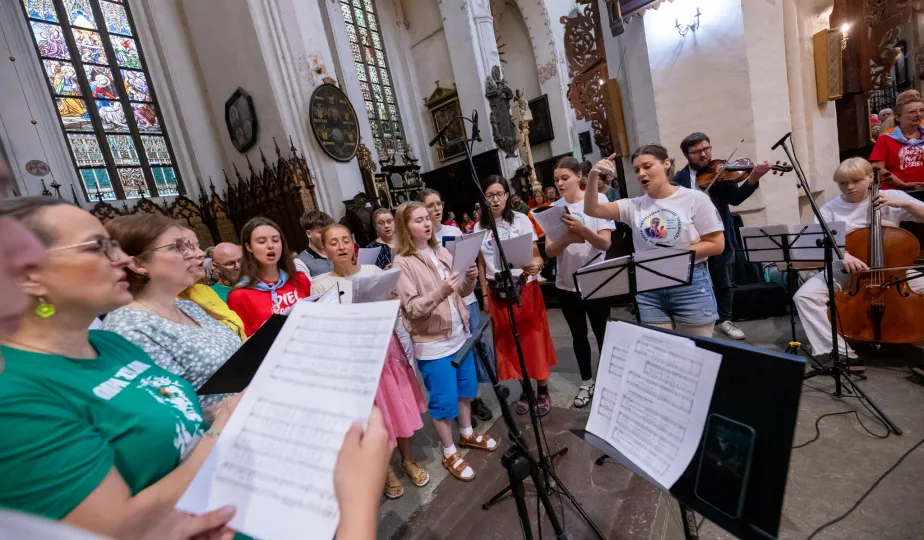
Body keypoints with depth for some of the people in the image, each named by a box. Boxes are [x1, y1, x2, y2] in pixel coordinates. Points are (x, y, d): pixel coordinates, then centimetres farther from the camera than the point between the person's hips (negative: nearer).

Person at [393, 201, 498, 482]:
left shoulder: (442, 252, 4)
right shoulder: (403, 263, -13)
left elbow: (462, 291, 9)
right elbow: (411, 308, -18)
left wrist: (470, 279, -13)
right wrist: (439, 293, -34)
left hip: (460, 334, 6)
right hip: (432, 344, -6)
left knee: (466, 388, 21)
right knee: (443, 399, 7)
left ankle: (467, 434, 44)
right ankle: (449, 453, 28)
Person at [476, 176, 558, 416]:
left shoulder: (521, 220, -6)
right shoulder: (479, 227, 2)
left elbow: (536, 255, -6)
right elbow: (481, 264, 7)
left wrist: (536, 266, -28)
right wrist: (484, 294, 6)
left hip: (525, 287, -3)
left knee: (534, 338, 4)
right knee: (509, 342, 10)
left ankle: (543, 390, 22)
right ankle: (525, 389, 27)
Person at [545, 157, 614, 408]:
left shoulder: (597, 199, -7)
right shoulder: (554, 208, 1)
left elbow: (605, 243, -15)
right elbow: (549, 250, -7)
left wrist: (582, 230, -34)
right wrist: (567, 239, -28)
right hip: (566, 284, 3)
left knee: (602, 334, 9)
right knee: (579, 336, 15)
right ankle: (586, 383, 33)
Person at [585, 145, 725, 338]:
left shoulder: (695, 198, -2)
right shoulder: (634, 206, 5)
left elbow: (717, 244, -3)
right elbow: (592, 209, -5)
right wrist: (593, 176, -19)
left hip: (691, 285, -2)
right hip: (649, 290, 2)